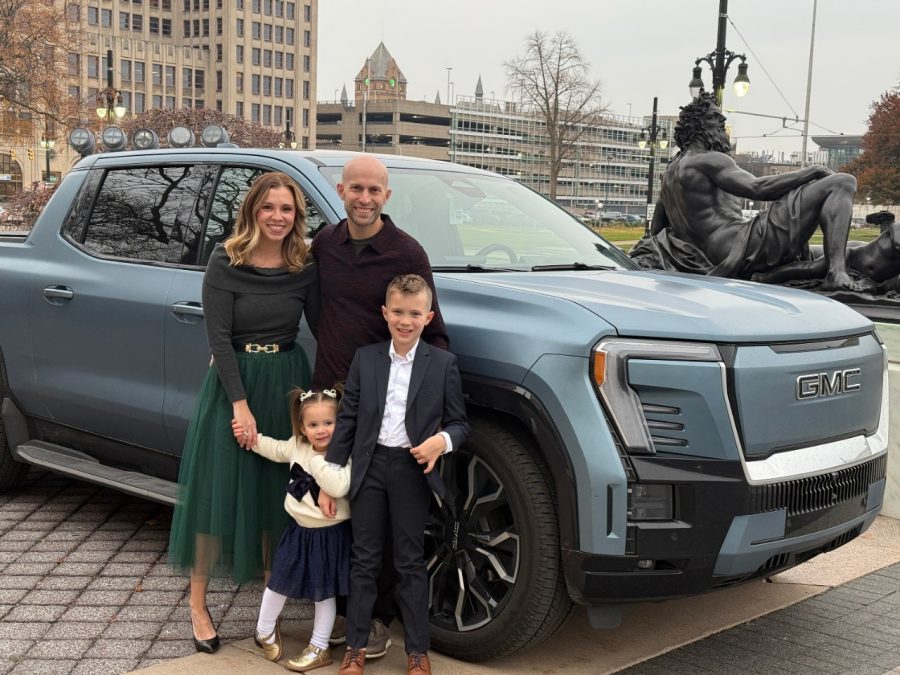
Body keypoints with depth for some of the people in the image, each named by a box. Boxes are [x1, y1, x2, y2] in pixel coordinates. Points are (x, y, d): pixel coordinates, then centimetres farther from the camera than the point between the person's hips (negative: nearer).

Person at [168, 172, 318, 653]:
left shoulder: (305, 268, 0)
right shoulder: (225, 262, -10)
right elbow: (219, 336, -13)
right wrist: (240, 402, -17)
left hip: (287, 382, 4)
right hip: (232, 381, -3)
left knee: (279, 491, 12)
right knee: (218, 491, 2)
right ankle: (198, 604, 14)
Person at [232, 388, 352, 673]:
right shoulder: (296, 448, -2)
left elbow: (339, 487, -35)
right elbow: (273, 448, 19)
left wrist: (317, 460, -28)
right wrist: (249, 435, 7)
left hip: (331, 534, -4)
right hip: (301, 531, 5)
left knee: (324, 592, 9)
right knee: (279, 583, 13)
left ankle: (319, 648, 23)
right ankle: (265, 631, 37)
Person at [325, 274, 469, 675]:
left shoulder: (443, 364, -2)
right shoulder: (365, 359, 2)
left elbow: (459, 422, 2)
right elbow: (346, 420, 3)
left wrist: (443, 440, -20)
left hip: (412, 470, -1)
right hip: (369, 467, 2)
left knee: (410, 563, 7)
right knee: (364, 560, 9)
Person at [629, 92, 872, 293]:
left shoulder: (671, 170, 23)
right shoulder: (708, 160, -5)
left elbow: (656, 230, 26)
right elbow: (758, 188, -18)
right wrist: (814, 171, -9)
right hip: (742, 248, -10)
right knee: (842, 183, -12)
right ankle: (837, 272, -27)